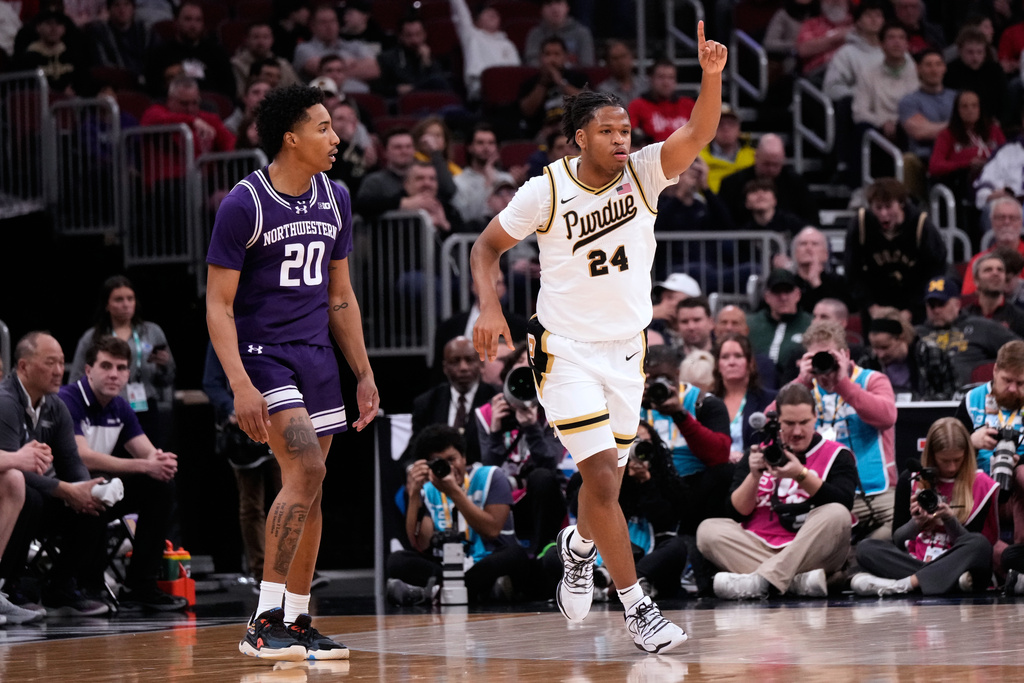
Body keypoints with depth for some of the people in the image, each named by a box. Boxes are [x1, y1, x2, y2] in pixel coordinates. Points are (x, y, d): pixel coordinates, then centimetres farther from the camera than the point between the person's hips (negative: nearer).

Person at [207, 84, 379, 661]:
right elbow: (219, 305, -12)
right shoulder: (245, 204, -12)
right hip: (262, 353, -7)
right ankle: (265, 622, -19)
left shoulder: (335, 200, 9)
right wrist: (241, 387, -21)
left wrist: (364, 374, 15)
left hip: (316, 354, 7)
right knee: (306, 468, -21)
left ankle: (298, 623, 17)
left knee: (309, 490, 7)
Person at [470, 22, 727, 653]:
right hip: (566, 351, -3)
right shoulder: (547, 191, -12)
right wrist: (490, 307, -15)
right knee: (602, 479, -13)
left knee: (606, 478, 15)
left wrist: (712, 78, -42)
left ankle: (579, 545, 49)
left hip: (626, 350, 4)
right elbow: (487, 247, 1)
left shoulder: (644, 173, -8)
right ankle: (637, 608, -7)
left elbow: (700, 134, -25)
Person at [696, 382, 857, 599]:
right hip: (760, 546, 2)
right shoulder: (760, 453, 14)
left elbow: (843, 504, -12)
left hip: (812, 553, -2)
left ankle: (760, 581, -43)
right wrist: (754, 476, -11)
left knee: (836, 515, -30)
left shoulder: (836, 455, 7)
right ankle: (798, 581, -37)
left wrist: (801, 475, -23)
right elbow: (737, 512, 5)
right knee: (709, 529, -20)